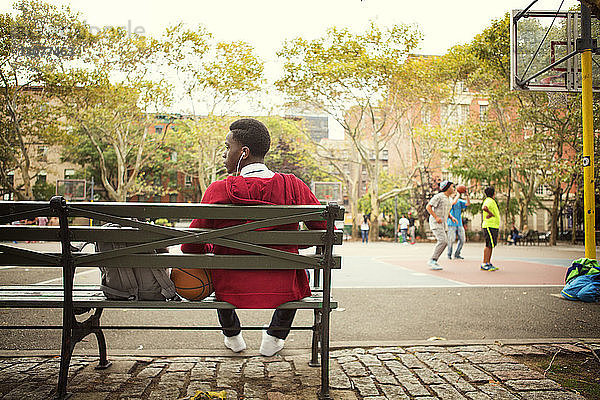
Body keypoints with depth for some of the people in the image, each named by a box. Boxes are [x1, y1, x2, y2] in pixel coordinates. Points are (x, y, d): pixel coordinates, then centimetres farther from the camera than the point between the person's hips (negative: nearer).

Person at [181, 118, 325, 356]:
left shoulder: (217, 191, -13)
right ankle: (274, 338, 39)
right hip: (282, 291, 0)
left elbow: (191, 247, -7)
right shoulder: (293, 187, -9)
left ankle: (232, 335, 50)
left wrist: (209, 248, 16)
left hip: (230, 291, 0)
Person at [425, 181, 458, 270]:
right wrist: (436, 217, -20)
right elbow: (428, 207, -14)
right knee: (443, 241, -20)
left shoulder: (448, 199, 17)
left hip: (443, 223, 9)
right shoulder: (439, 196, -11)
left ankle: (434, 261, 10)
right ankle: (432, 261, -15)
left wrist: (452, 217, 8)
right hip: (435, 222, -9)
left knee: (444, 242, 4)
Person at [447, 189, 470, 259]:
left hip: (459, 224, 6)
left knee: (462, 239, 2)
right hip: (451, 224, -6)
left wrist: (467, 196, -14)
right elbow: (454, 202, -27)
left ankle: (457, 255, 15)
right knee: (451, 240, -9)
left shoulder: (459, 201, 11)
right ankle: (449, 254, 11)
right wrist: (458, 195, -17)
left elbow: (468, 203, -2)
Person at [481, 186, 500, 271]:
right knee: (489, 245, -11)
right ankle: (484, 264, -11)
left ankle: (489, 263, 17)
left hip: (494, 226, 10)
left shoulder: (491, 201, 19)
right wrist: (491, 213, -20)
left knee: (491, 245, 12)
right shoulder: (489, 201, -13)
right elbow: (484, 207, -33)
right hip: (490, 226, -10)